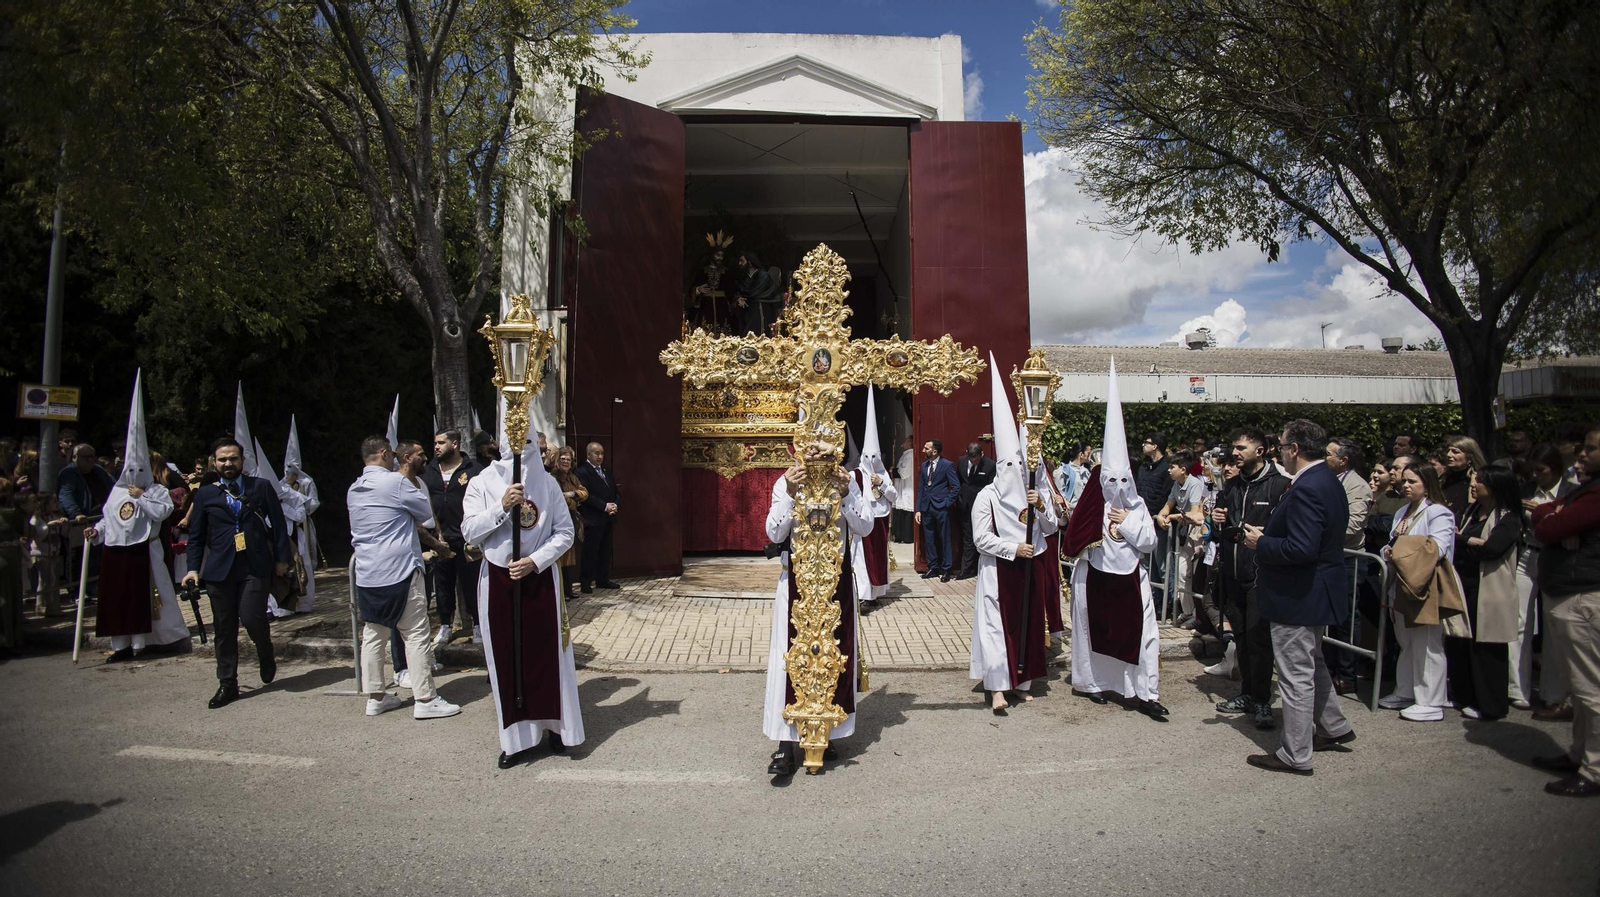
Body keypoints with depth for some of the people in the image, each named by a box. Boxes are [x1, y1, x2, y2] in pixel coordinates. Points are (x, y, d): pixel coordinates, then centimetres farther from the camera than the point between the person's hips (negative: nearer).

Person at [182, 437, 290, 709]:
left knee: (252, 617, -14)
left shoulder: (262, 487, 6)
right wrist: (193, 568, 3)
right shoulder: (205, 494, 11)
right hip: (219, 569, 2)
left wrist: (281, 558, 2)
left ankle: (266, 657, 17)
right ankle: (227, 684, 16)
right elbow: (196, 535, 13)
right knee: (224, 628, 5)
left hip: (256, 567, -2)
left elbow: (278, 524, 7)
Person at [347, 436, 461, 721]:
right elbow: (428, 514, -2)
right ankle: (425, 699, 0)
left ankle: (375, 696, 19)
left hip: (366, 574, 8)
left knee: (373, 634, 12)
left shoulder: (354, 490, 11)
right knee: (416, 635, -2)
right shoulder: (396, 482, -12)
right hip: (400, 570, -7)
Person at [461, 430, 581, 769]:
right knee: (507, 658, 4)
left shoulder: (546, 482, 0)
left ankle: (554, 726, 20)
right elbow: (469, 532, -8)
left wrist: (535, 561, -12)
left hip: (540, 579, 0)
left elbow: (565, 532, -1)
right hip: (498, 580, 0)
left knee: (548, 653, 5)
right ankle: (517, 736, 14)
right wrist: (502, 506, -20)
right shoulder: (482, 484, 0)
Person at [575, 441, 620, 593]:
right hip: (592, 519, -7)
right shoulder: (582, 472, -6)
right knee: (590, 551, -4)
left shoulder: (607, 473, 19)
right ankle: (586, 582, 2)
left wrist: (614, 505, -2)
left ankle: (603, 579, 17)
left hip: (608, 519, 7)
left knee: (605, 551, 9)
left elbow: (616, 492, 18)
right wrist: (605, 506, -17)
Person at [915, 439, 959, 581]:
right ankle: (933, 568, 20)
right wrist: (918, 509, 7)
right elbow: (920, 488, 11)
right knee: (928, 540, 9)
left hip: (941, 508, -5)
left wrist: (947, 502, -10)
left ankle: (945, 570, 10)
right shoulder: (924, 465, 10)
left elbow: (956, 486, -7)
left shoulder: (947, 465, -6)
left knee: (944, 539, 3)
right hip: (926, 508, 5)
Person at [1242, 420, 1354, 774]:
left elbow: (1301, 548, -32)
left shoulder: (1306, 489, -25)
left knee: (1296, 675, 0)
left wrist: (1261, 543, -17)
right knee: (1312, 662, 27)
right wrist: (1269, 535, 8)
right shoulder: (1327, 481, 8)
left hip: (1298, 598, -11)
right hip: (1317, 593, 11)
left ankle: (1295, 755, 10)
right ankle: (1333, 726, 42)